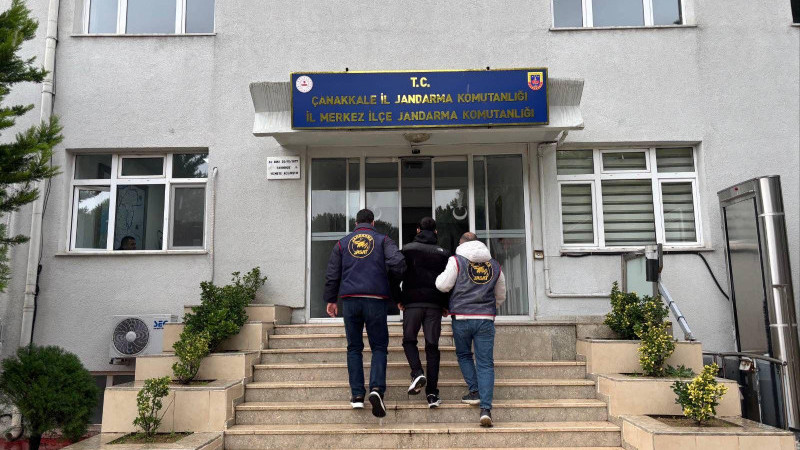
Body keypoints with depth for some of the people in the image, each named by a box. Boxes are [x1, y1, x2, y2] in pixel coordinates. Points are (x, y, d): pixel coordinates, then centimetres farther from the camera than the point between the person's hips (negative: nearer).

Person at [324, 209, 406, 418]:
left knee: (354, 348, 10)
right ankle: (376, 388, -15)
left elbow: (332, 275, 12)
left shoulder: (342, 243, 14)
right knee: (379, 346, 5)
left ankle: (357, 395, 6)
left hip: (349, 300, 2)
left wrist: (331, 300, 19)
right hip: (376, 299, -2)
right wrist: (393, 280, 10)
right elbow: (398, 262, -9)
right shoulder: (383, 240, 8)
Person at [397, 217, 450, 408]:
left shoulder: (407, 249, 5)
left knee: (409, 340, 12)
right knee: (432, 345, 3)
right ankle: (432, 393, 0)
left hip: (412, 303, -1)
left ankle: (417, 373, -14)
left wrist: (398, 299, 8)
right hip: (435, 304, 2)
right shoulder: (443, 253, 10)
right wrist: (446, 305, 11)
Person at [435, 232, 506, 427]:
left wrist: (440, 277, 16)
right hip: (486, 319, 2)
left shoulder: (457, 260, 0)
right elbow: (501, 296, 21)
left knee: (464, 355, 22)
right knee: (485, 363, 2)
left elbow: (443, 285, -6)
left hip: (462, 318, -2)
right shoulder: (495, 265, 13)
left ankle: (475, 391, 16)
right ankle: (486, 408, -6)